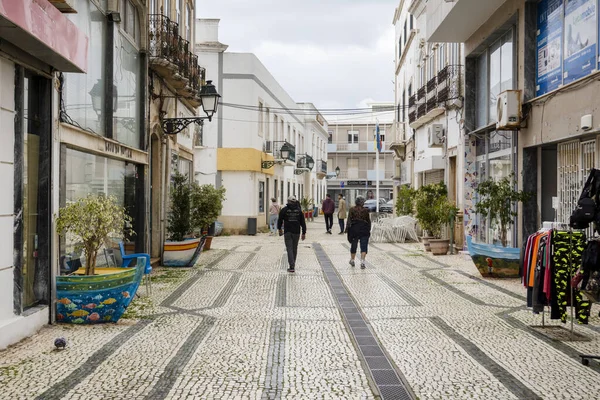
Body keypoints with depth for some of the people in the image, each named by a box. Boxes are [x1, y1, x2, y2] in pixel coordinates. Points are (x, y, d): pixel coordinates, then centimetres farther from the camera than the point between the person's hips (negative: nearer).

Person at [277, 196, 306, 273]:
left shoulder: (284, 210, -3)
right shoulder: (299, 210, 1)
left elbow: (280, 220, 7)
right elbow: (303, 222, 0)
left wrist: (279, 229, 23)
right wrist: (304, 233, 4)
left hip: (287, 232, -2)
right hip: (296, 232, 2)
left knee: (289, 249, -2)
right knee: (294, 249, 16)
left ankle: (292, 267, -12)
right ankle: (293, 265, 28)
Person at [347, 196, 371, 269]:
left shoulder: (352, 210, -3)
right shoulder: (365, 210, -3)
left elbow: (349, 221, -5)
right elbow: (368, 221, 2)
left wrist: (349, 231, -2)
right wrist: (369, 230, 14)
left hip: (354, 230, 1)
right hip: (364, 230, -1)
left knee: (353, 246, 16)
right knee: (364, 247, 0)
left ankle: (352, 260, 32)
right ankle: (362, 262, -13)